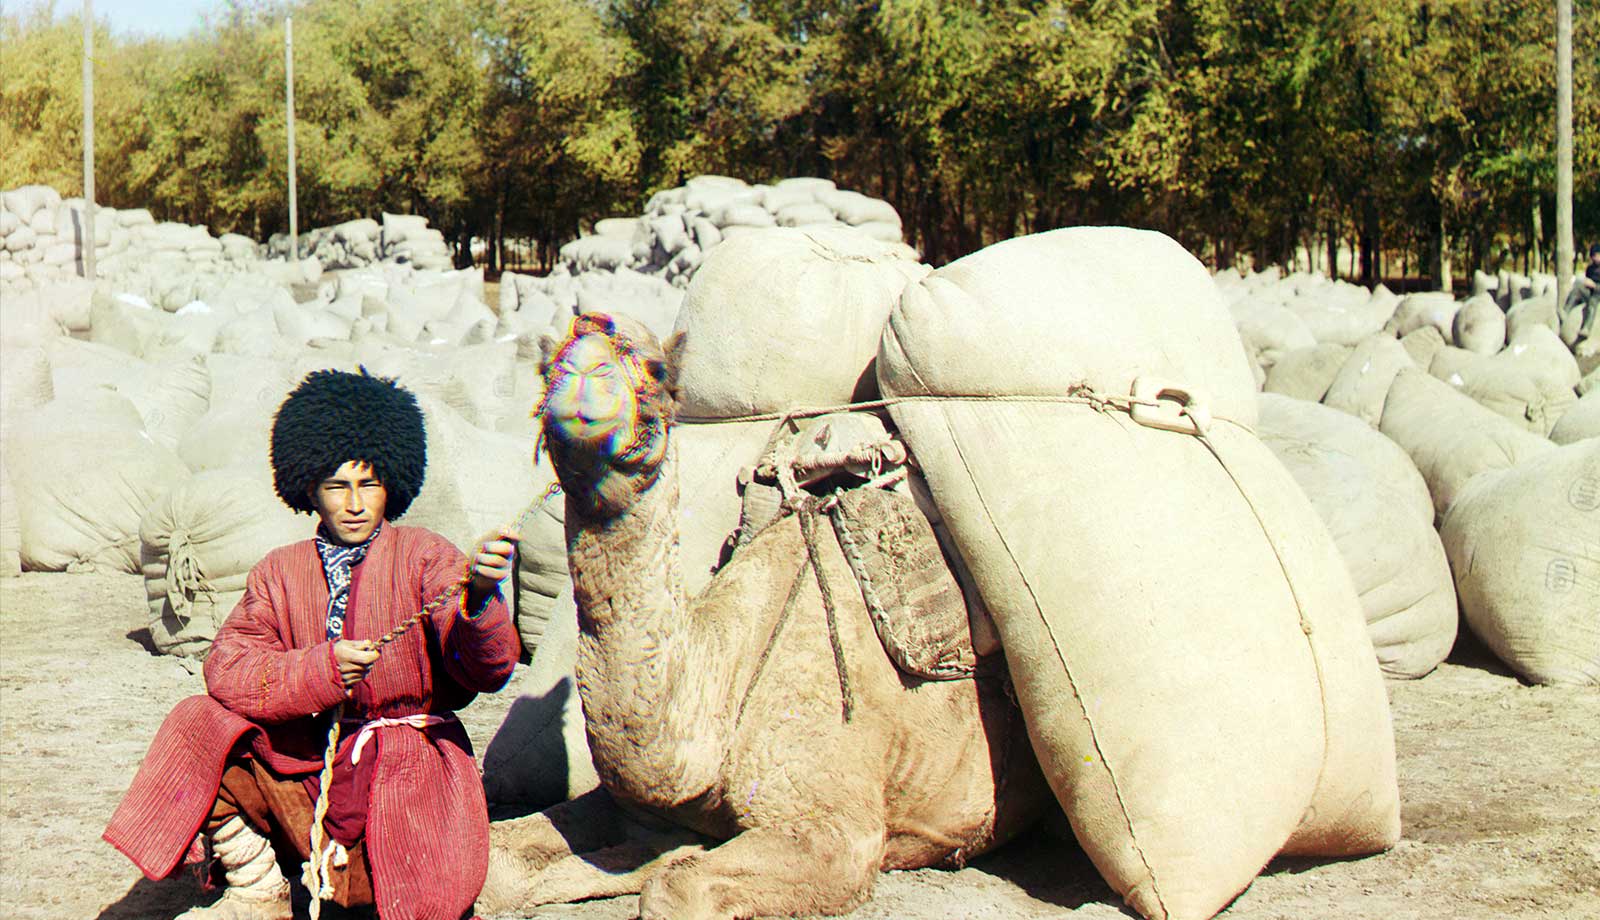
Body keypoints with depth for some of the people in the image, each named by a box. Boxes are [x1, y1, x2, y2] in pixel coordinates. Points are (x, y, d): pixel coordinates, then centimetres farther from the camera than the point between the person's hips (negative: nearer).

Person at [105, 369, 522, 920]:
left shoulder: (424, 557, -4)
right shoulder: (279, 573, 7)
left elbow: (489, 671, -16)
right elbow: (226, 668, -5)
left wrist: (480, 597, -39)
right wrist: (321, 669, -23)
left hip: (405, 764, -4)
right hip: (304, 763, 4)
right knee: (198, 725, -14)